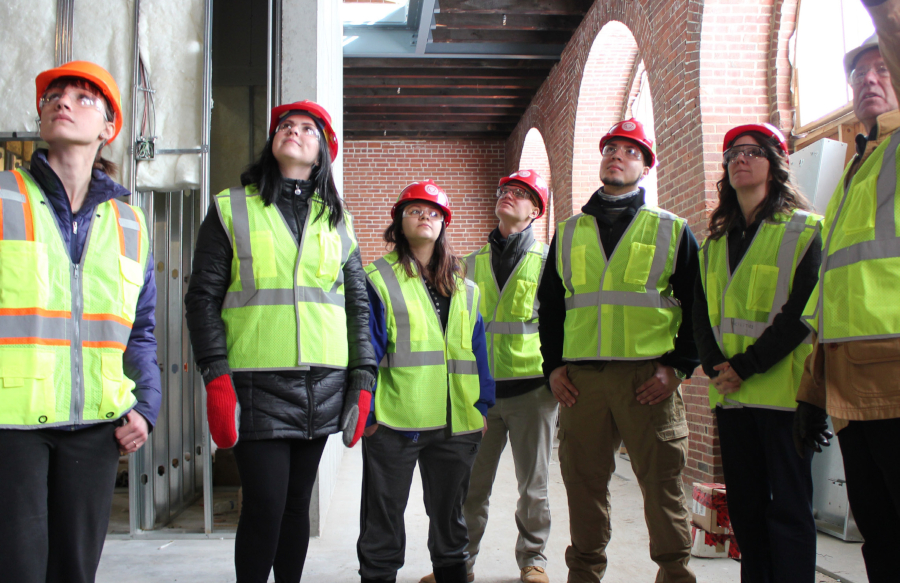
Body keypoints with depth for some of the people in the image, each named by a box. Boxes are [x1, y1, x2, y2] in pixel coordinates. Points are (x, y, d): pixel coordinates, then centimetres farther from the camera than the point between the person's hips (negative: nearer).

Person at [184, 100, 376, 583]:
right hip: (256, 384, -3)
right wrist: (216, 379, -10)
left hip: (322, 388, 3)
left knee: (297, 501, 11)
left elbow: (358, 304, 14)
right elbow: (203, 297, 0)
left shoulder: (336, 220, 14)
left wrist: (361, 380, 5)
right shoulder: (231, 209, 5)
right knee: (265, 504, -6)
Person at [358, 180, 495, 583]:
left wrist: (483, 405, 4)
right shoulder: (379, 280, -1)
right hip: (395, 421, -4)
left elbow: (478, 349, 11)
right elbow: (366, 349, -6)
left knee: (449, 515, 18)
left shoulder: (464, 288, 13)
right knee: (384, 520, 7)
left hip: (456, 423, 4)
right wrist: (365, 412, -11)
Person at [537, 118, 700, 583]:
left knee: (662, 482, 1)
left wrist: (678, 366, -5)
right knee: (584, 481, 6)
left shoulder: (672, 230, 10)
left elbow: (697, 306, 6)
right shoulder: (568, 232, 17)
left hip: (649, 376, -2)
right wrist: (553, 365, 7)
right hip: (581, 378, 2)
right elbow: (548, 304, 18)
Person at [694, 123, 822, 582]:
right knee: (744, 507, 9)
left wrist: (746, 367, -15)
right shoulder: (715, 242, 18)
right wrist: (715, 367, -6)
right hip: (729, 394, 5)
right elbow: (701, 314, 12)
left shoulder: (804, 230, 1)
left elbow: (803, 311, -9)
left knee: (788, 509, -3)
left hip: (781, 389, -5)